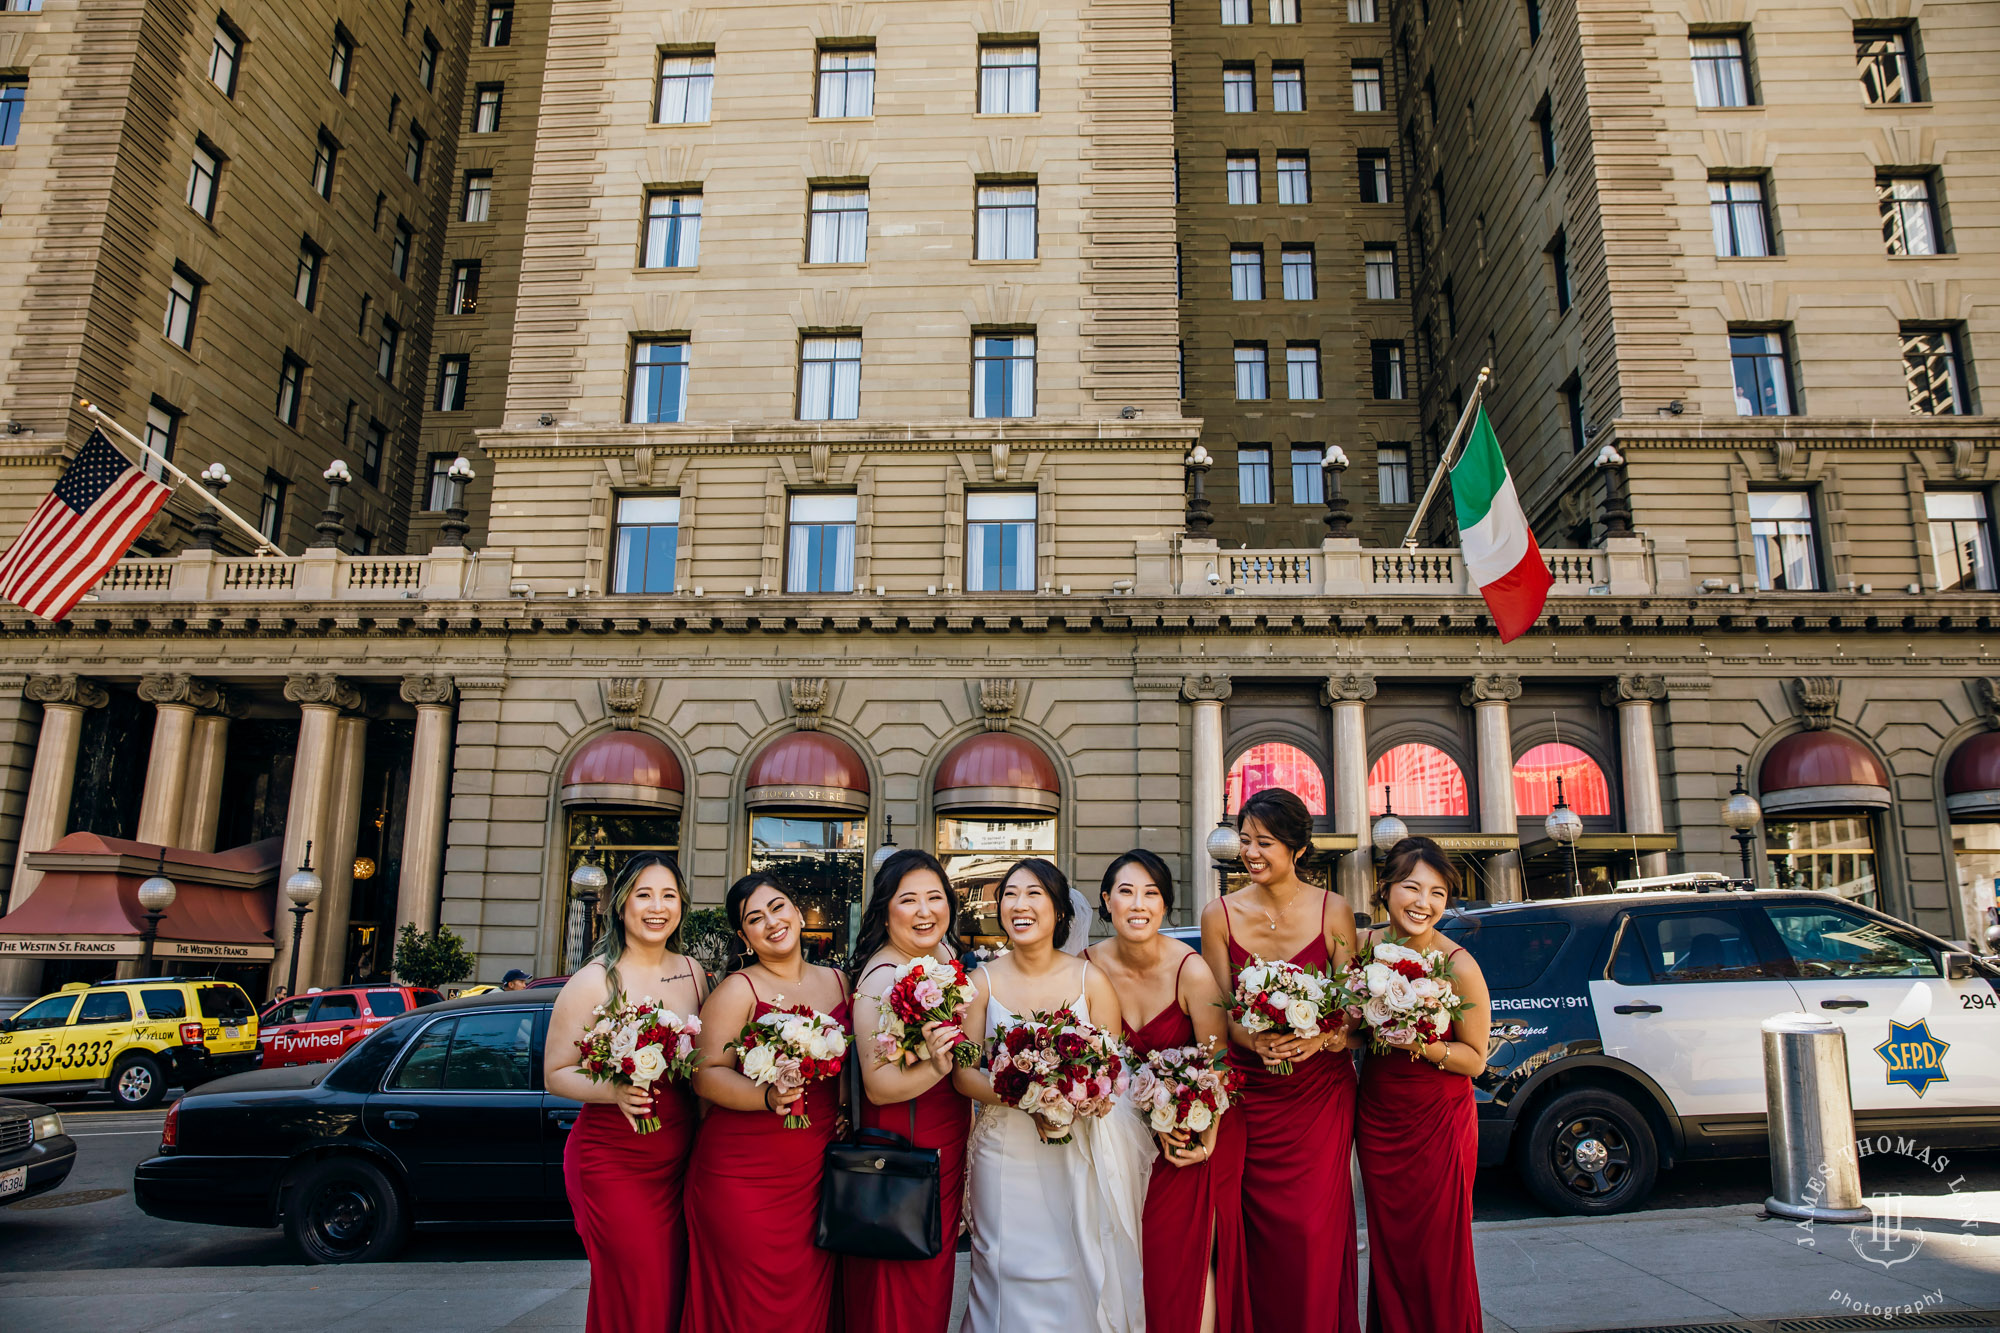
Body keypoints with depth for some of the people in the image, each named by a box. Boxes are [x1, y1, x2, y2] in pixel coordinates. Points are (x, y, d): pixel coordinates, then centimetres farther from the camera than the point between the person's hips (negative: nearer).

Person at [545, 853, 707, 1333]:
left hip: (678, 1162, 5)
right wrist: (616, 1091, -24)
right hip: (613, 1163, -4)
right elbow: (555, 1074, -7)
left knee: (674, 1290, 8)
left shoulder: (694, 973, 6)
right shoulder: (594, 981, -9)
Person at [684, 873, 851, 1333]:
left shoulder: (837, 982, 11)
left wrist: (847, 1111, 5)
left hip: (817, 1170, 4)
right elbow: (706, 1074, -11)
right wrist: (767, 1097, -25)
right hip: (744, 1175, -4)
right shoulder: (737, 990, -5)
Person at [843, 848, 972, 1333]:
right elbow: (878, 1086, -25)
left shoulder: (945, 953, 1)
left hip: (949, 1142, 8)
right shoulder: (881, 978, -23)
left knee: (934, 1273, 21)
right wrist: (934, 1066, -39)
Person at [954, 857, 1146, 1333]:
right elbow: (963, 1074, -4)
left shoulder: (1090, 980, -2)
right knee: (1013, 1275, 5)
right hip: (1005, 1149, 0)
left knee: (1077, 1273, 5)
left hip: (1078, 1153, 0)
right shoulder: (982, 983, -3)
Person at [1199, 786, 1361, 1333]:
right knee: (1260, 1224, 2)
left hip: (1321, 1089, 0)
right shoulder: (1220, 915, 0)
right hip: (1250, 1089, 0)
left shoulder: (1334, 913, -1)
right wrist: (1257, 1041, -19)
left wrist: (1318, 1039, -20)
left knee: (1315, 1228, -1)